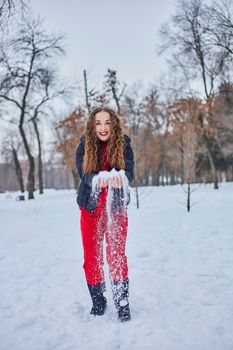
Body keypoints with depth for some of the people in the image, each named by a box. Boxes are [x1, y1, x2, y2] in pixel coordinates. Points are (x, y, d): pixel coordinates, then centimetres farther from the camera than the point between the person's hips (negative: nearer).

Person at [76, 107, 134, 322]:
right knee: (92, 257, 9)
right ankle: (98, 302, 26)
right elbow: (84, 175, -18)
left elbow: (129, 173, -19)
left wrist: (120, 177, -44)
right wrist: (98, 179, -42)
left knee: (117, 255, -5)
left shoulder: (123, 144, -9)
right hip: (90, 209, 2)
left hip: (116, 208, -2)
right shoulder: (84, 146, -8)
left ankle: (122, 303, 8)